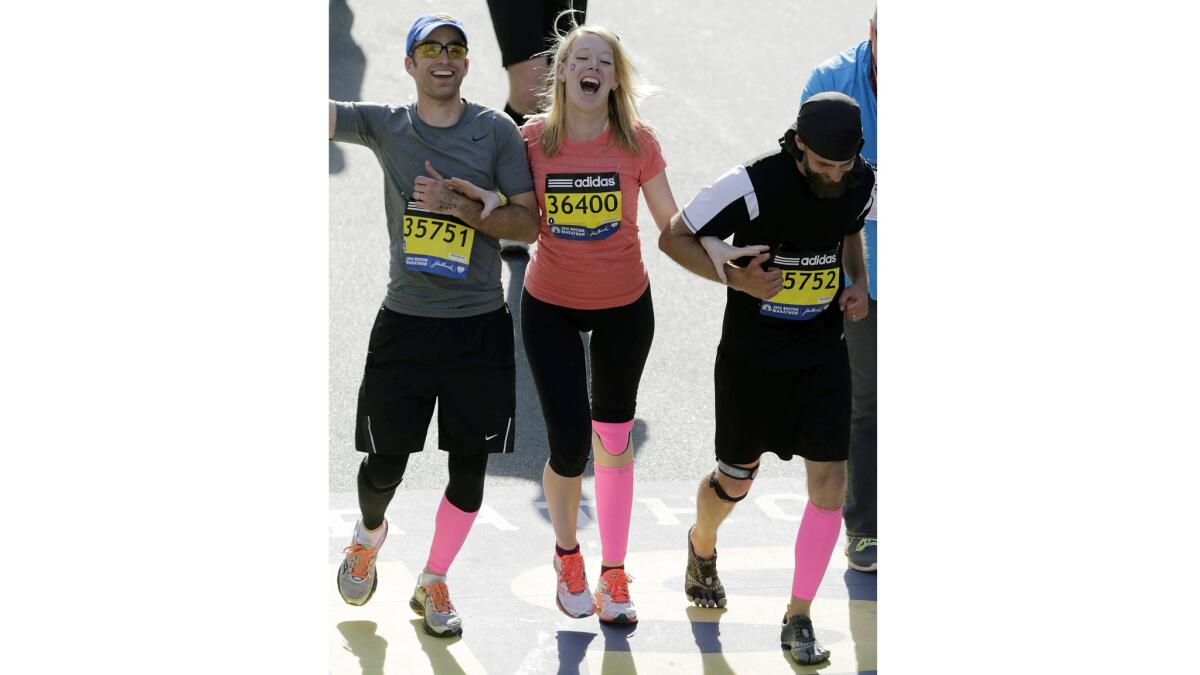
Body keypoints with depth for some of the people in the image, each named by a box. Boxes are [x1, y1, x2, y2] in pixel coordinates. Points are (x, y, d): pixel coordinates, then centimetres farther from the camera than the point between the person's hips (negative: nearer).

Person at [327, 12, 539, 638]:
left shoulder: (496, 131, 0)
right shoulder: (384, 125, 2)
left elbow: (529, 223, -3)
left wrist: (460, 207, -16)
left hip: (480, 326, 0)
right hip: (405, 321, 0)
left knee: (469, 469, 4)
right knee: (385, 463, 4)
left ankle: (433, 584, 23)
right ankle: (369, 537, 37)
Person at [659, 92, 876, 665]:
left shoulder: (861, 182, -6)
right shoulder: (754, 184, -22)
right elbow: (674, 238, -12)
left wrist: (857, 281, 0)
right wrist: (734, 277, -25)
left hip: (822, 350, 3)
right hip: (752, 353, -3)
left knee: (830, 481, -8)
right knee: (736, 481, 12)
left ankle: (798, 619, 5)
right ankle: (701, 547, 48)